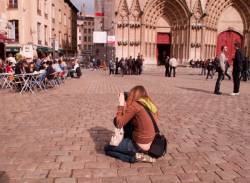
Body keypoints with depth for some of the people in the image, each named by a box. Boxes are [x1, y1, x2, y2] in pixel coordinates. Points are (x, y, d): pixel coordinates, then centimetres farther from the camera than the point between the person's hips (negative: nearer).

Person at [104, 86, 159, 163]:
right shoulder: (150, 105, 4)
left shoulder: (134, 105, -17)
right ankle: (138, 155, 12)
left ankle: (135, 157, -5)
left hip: (140, 146, -8)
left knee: (107, 148, 8)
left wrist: (121, 104, -9)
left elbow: (118, 124, -16)